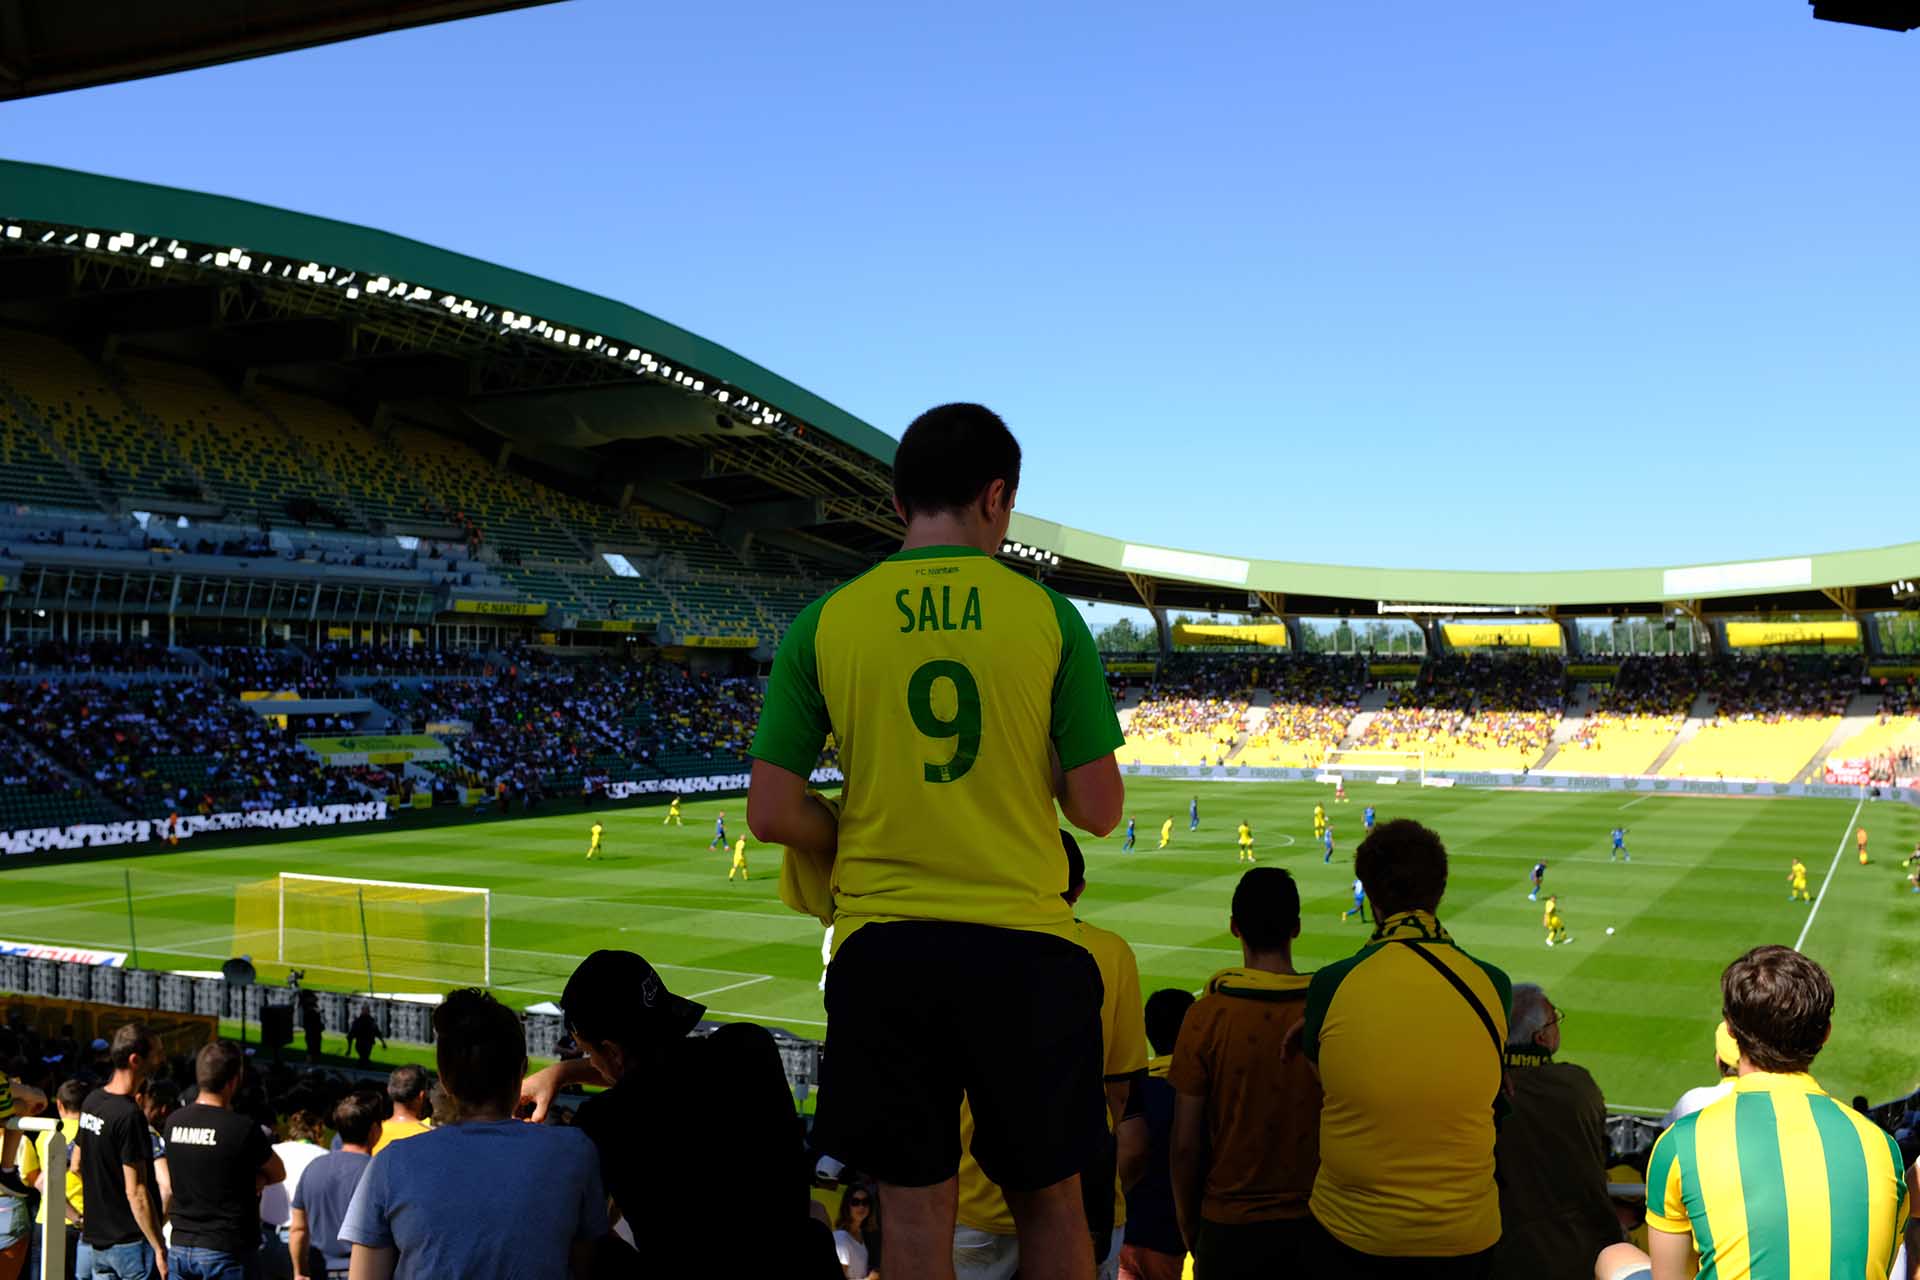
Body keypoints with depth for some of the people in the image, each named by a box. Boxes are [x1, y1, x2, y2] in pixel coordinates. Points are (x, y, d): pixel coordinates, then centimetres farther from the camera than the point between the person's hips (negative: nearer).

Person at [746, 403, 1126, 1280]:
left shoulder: (826, 621, -1)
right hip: (1024, 942, 0)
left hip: (882, 944, 1)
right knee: (1049, 1199, 15)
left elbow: (773, 815, -3)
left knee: (915, 1209, 9)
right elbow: (1098, 810, -2)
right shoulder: (1046, 614, -2)